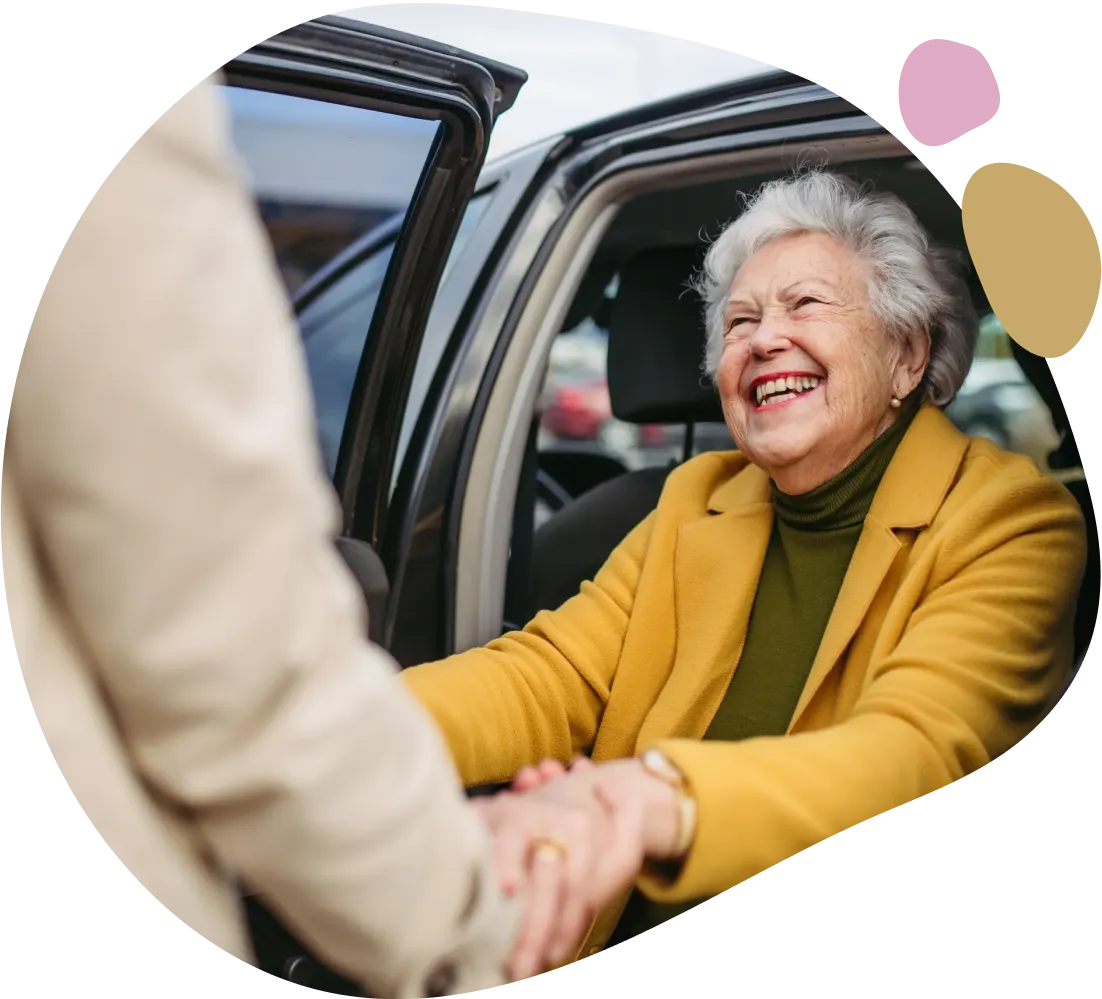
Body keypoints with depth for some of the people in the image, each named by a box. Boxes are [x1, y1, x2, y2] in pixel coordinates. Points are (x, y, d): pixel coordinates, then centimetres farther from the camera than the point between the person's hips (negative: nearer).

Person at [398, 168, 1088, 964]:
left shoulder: (1013, 522, -8)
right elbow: (553, 675, -1)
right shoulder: (699, 501, 8)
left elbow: (919, 750, -25)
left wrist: (660, 797, -44)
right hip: (621, 938, 3)